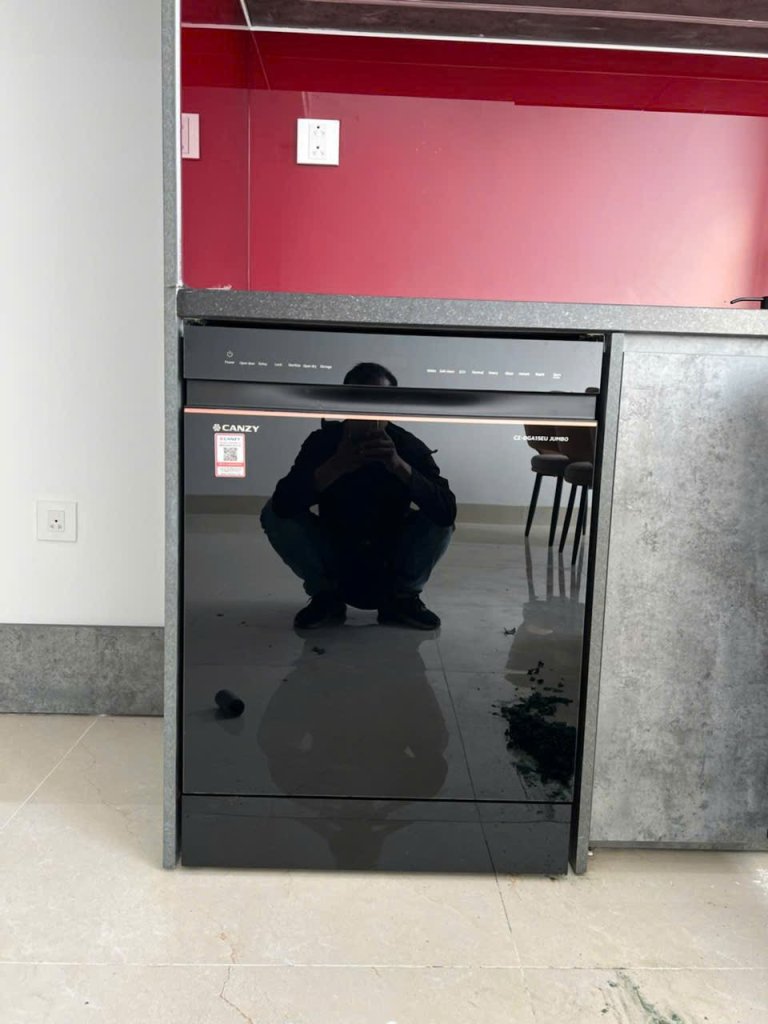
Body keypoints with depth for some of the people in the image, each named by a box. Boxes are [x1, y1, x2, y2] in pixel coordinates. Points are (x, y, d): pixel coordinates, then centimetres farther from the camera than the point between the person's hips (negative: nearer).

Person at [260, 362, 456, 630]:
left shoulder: (409, 446, -16)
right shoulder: (323, 441, -15)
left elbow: (447, 512, -30)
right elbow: (283, 502, -30)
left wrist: (399, 465, -41)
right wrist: (336, 466, -42)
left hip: (391, 563, 0)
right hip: (334, 558, 0)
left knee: (438, 519, -24)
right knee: (274, 513, -20)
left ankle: (402, 597, -1)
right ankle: (325, 596, -3)